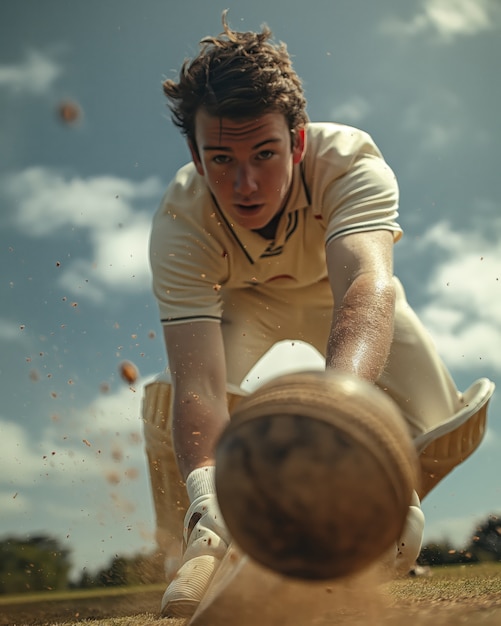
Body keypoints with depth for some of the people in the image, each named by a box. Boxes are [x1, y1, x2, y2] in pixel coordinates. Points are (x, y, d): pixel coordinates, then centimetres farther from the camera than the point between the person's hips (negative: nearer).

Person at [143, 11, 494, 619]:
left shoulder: (352, 162, -39)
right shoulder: (180, 224, -36)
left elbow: (368, 286, -59)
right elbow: (198, 381, -46)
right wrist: (207, 497, -66)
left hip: (340, 291, 1)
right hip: (245, 300, 0)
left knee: (436, 422, -15)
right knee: (172, 404, -28)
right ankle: (206, 545, -4)